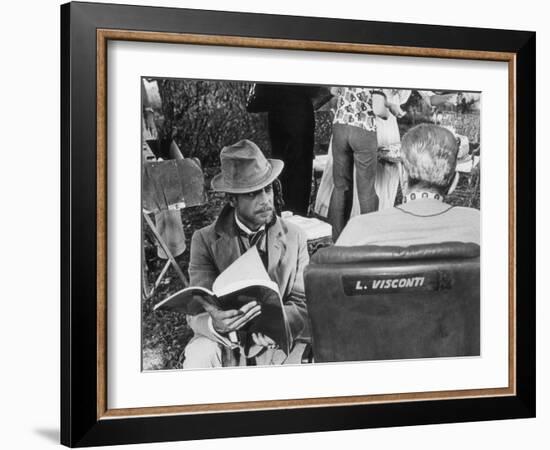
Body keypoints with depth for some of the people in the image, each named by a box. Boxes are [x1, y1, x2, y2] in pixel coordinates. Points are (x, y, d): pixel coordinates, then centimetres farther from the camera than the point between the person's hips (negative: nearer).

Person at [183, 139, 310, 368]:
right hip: (225, 343, -2)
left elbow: (303, 304, -1)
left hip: (278, 345, 2)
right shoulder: (205, 240, -3)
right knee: (198, 356, -34)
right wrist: (214, 323, -37)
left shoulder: (293, 237, 3)